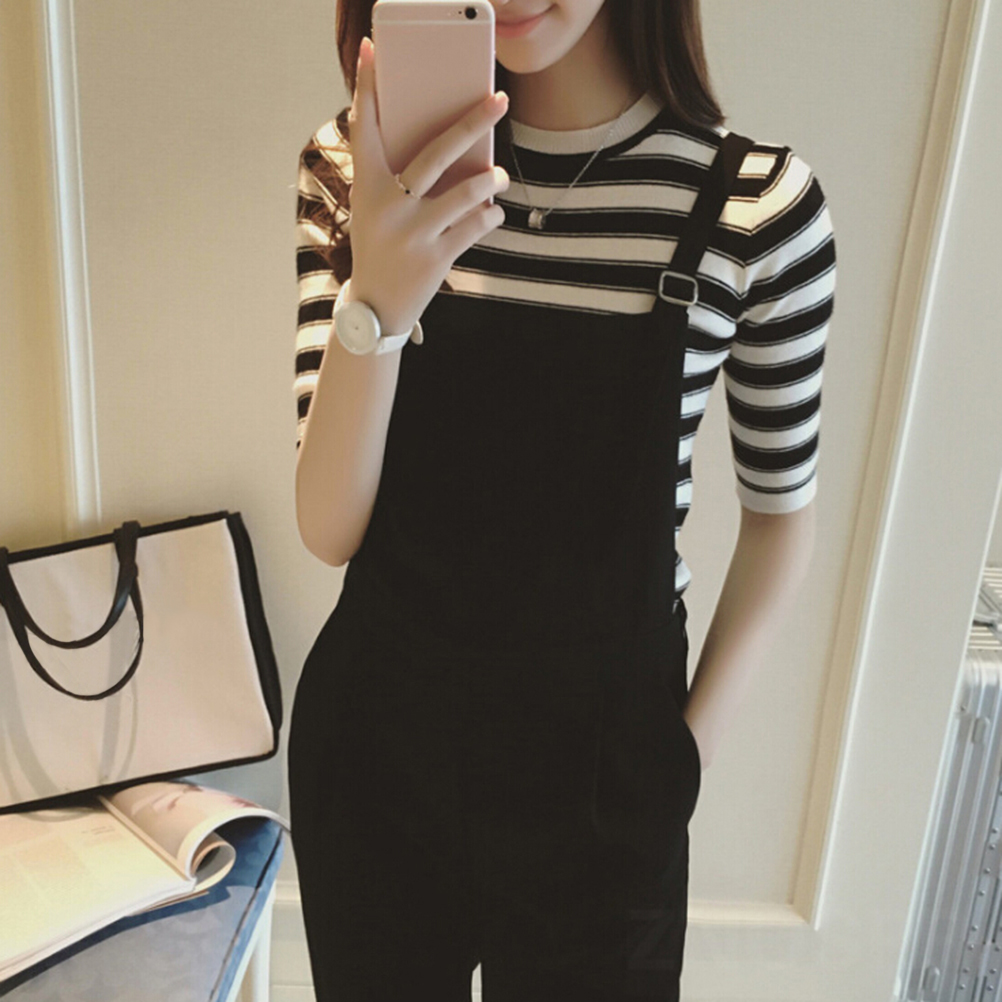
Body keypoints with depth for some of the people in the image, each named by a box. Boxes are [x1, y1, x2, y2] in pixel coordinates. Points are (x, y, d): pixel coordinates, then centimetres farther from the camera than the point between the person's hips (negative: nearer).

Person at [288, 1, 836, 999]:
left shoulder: (758, 204, -14)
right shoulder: (357, 173, -8)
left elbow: (781, 509, 0)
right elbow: (330, 532, -12)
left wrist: (696, 739, -3)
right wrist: (375, 307, -29)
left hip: (601, 771, -1)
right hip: (378, 739, 2)